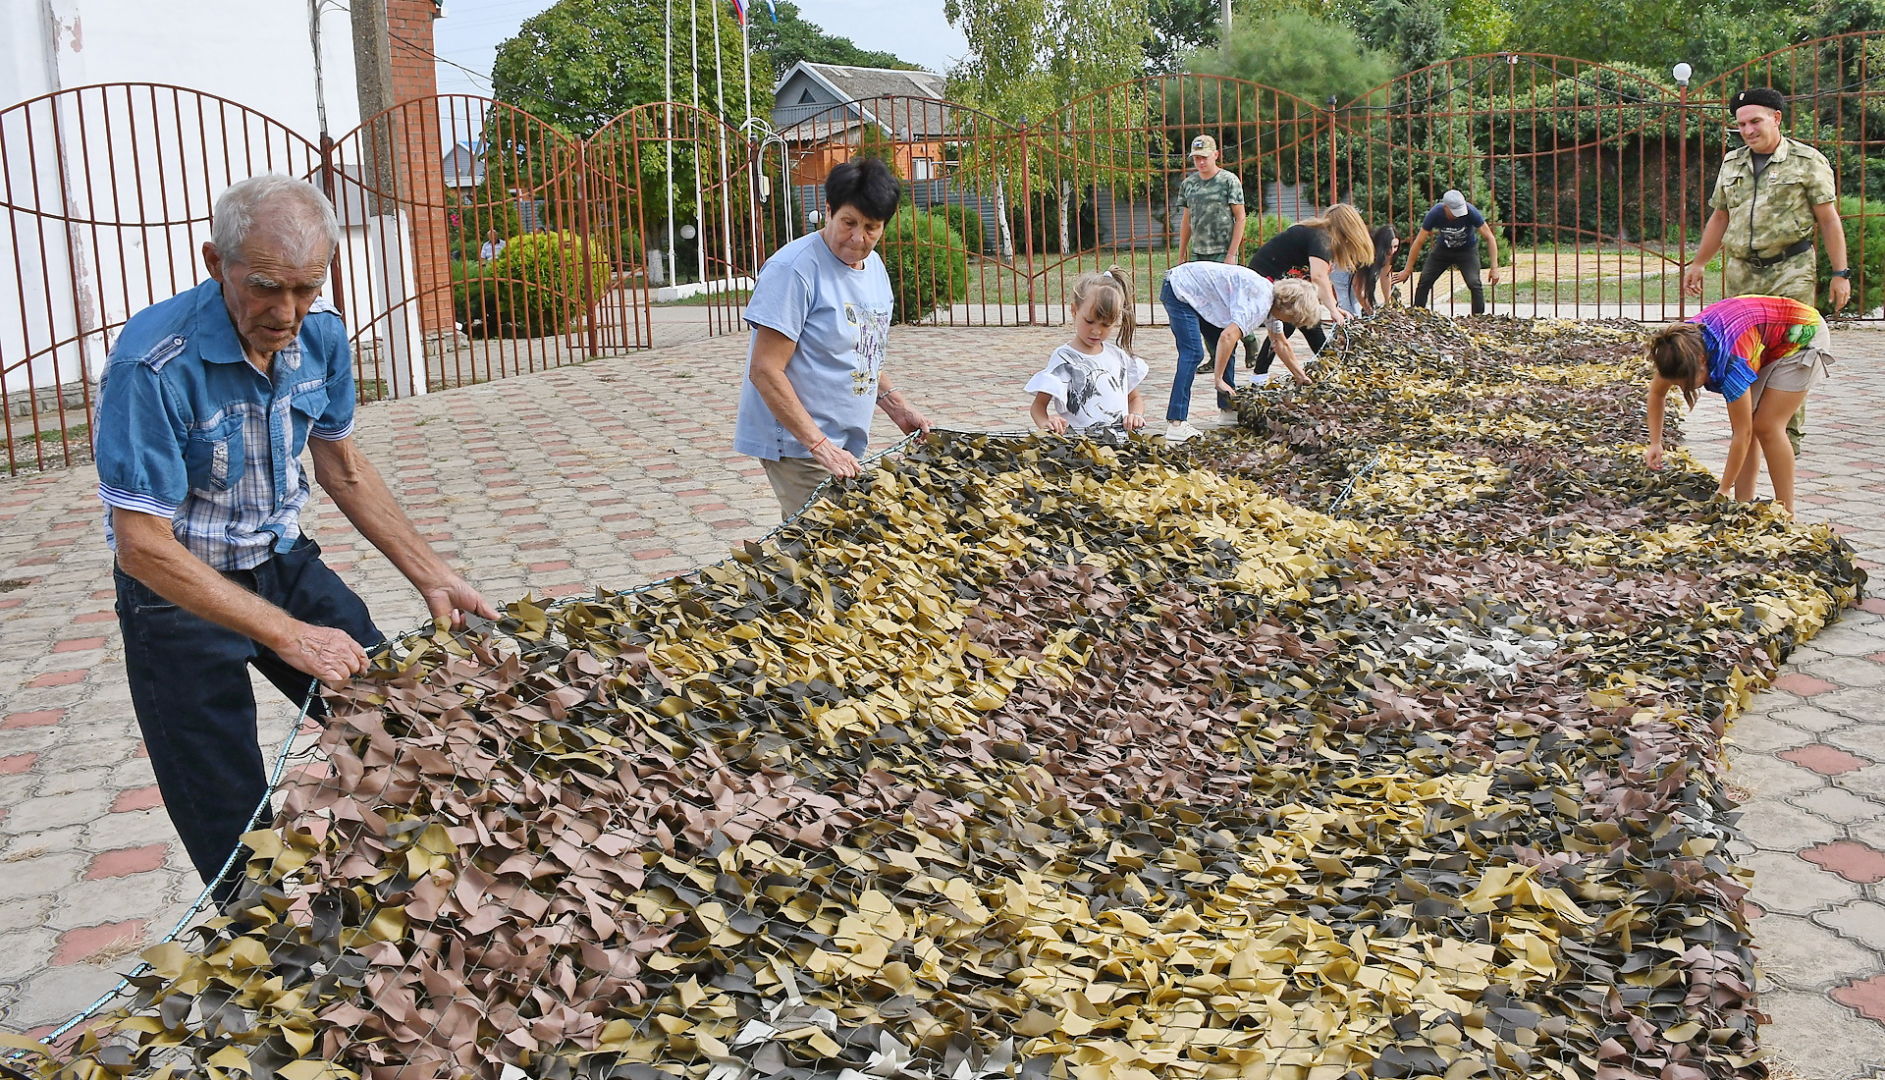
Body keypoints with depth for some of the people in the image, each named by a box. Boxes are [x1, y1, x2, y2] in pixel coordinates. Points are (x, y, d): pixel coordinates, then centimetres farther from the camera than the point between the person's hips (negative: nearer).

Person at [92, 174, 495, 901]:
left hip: (285, 561, 6)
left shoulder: (319, 335, -10)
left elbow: (342, 467, 5)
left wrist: (431, 577, -1)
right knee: (235, 840, -1)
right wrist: (287, 634, -29)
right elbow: (144, 545, -27)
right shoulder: (154, 365, -29)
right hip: (179, 593, -5)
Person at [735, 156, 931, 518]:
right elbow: (765, 371, -19)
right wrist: (820, 445, -23)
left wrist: (898, 409, 12)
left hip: (844, 447, 8)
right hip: (798, 446, -8)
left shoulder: (873, 266, 12)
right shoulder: (794, 268, -16)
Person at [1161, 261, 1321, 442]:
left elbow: (1280, 343, 22)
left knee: (1225, 350, 11)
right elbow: (1228, 336, -36)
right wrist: (1219, 380, -32)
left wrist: (1301, 377, 25)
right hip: (1179, 291, -10)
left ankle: (1228, 407, 21)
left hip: (1200, 296, 10)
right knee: (1193, 353, -21)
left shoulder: (1273, 300, 6)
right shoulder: (1260, 300, -26)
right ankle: (1175, 424, -29)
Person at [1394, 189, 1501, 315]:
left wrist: (1494, 268, -28)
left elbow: (1490, 238, -24)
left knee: (1474, 283, -20)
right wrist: (1407, 270, -15)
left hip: (1467, 249, -2)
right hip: (1443, 248, 2)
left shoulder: (1471, 212, -31)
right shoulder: (1435, 214, -28)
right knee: (1424, 280, -10)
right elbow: (1419, 242, -18)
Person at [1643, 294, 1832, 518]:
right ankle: (1745, 506, 1)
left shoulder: (1730, 362, -40)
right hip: (1766, 342, 7)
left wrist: (1722, 491, -25)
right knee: (1746, 424, -4)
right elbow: (1656, 392, 1)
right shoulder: (1683, 344, -21)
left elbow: (1742, 434, -32)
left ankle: (1786, 514, -7)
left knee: (1766, 426, -14)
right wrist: (1655, 443, -3)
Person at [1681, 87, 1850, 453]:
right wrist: (1696, 264, 18)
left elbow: (1828, 219, 0)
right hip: (1742, 272, 4)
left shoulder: (1807, 161, 1)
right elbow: (1719, 218, 22)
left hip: (1791, 271, -4)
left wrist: (1841, 273, -5)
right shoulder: (1732, 163, 14)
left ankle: (1790, 434, -2)